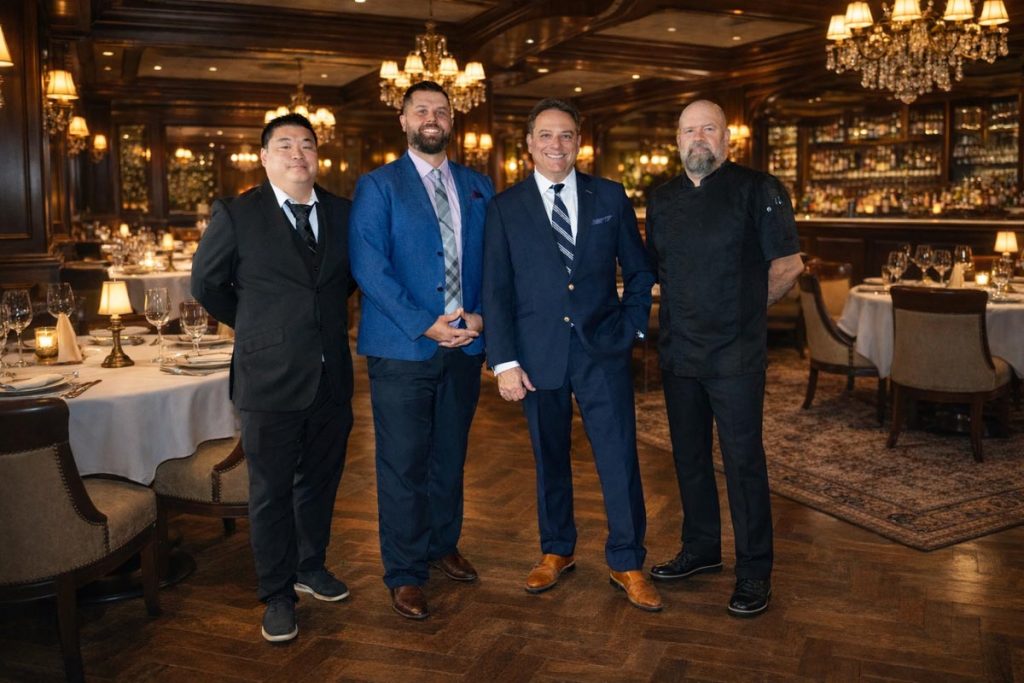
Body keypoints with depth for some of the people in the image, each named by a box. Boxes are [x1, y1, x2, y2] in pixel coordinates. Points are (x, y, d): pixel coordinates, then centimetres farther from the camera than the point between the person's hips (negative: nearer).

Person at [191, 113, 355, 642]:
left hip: (331, 376, 4)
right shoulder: (236, 214, -6)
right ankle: (277, 595, 22)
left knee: (320, 480, 17)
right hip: (271, 377, -4)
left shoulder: (342, 213, 4)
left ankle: (310, 567, 38)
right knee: (271, 491, 7)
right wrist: (254, 327, 9)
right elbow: (206, 284, 5)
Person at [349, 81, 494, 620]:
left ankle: (443, 545, 34)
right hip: (401, 349, -4)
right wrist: (423, 326, -17)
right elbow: (369, 266, -11)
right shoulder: (378, 186, -1)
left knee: (450, 457, 15)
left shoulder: (478, 187, 13)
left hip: (464, 345, 4)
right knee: (403, 465, 3)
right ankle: (404, 573, 17)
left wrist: (479, 316, -5)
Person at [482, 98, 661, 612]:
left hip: (603, 349, 0)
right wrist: (504, 361, -7)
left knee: (620, 458, 1)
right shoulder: (505, 207, 2)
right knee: (549, 459, 13)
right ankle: (556, 551, 32)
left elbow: (639, 270, 12)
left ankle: (627, 564, 19)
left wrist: (632, 325, 3)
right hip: (538, 354, 0)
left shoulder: (610, 197, 4)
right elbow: (495, 290, -1)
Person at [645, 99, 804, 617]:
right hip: (678, 350, 5)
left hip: (735, 354, -5)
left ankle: (754, 571, 16)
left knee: (742, 459, 1)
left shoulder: (756, 189, -6)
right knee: (688, 454, 15)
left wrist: (748, 308, 4)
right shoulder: (663, 199, 10)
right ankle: (701, 549, 33)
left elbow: (787, 265, -4)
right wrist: (685, 311, 13)